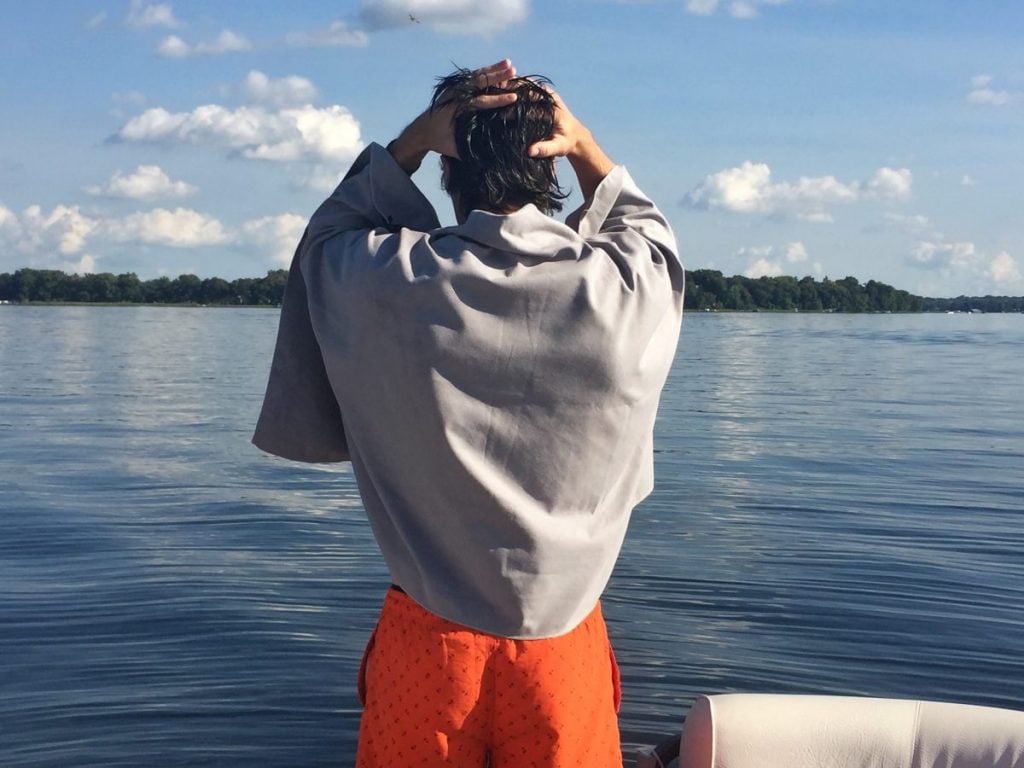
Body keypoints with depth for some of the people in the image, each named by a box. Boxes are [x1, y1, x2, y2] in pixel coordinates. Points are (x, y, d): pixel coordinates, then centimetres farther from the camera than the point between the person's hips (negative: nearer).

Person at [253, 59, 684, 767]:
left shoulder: (395, 282, -13)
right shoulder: (625, 284, -12)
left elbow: (325, 236, 11)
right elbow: (649, 230, 14)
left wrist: (411, 142, 2)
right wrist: (586, 145, 5)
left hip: (429, 632, 0)